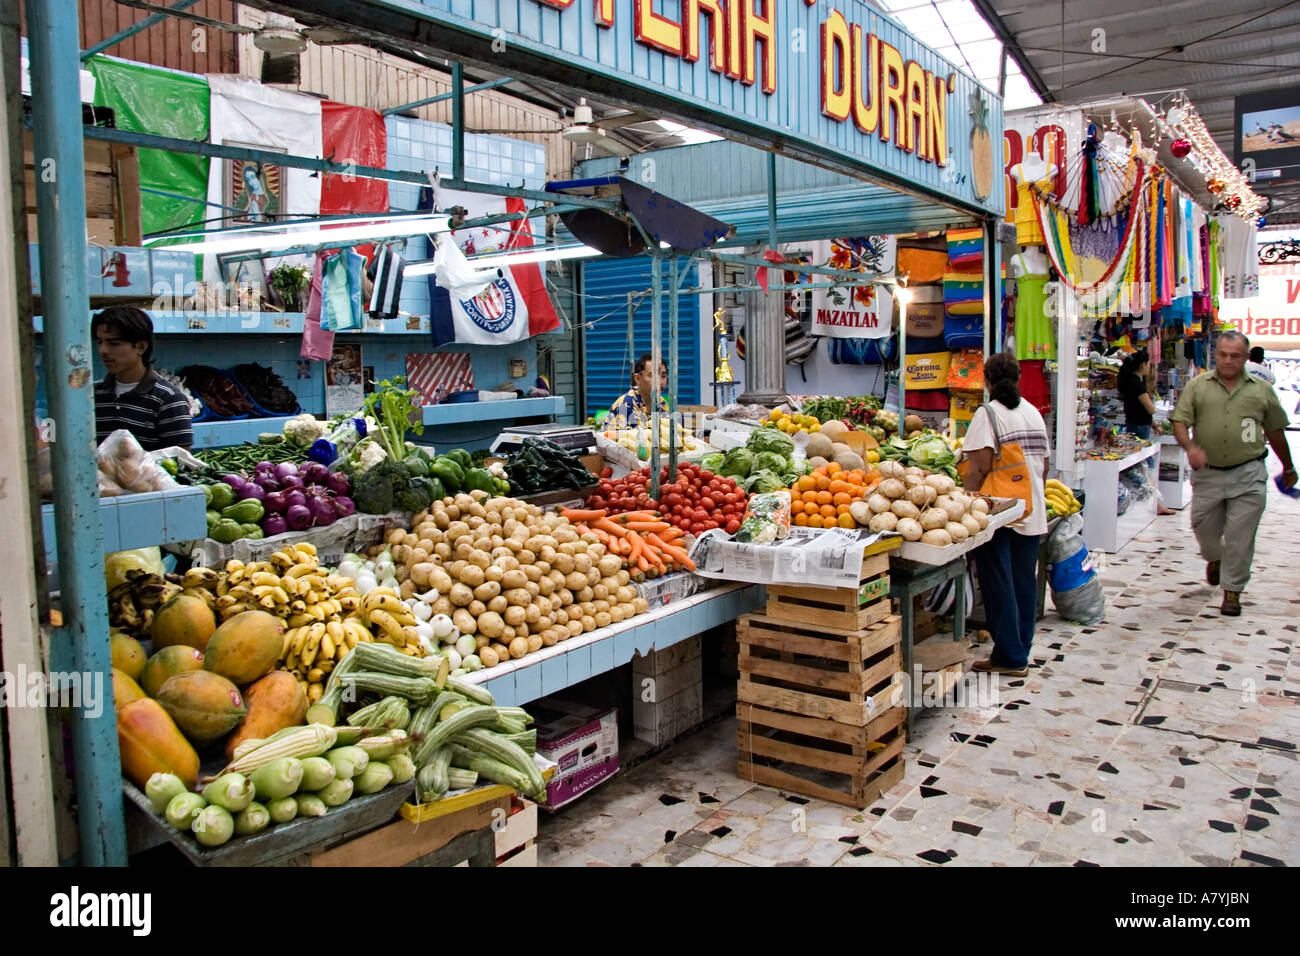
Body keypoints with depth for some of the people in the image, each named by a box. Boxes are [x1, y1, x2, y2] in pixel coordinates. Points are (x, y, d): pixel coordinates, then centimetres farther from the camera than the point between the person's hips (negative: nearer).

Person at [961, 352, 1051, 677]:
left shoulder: (988, 413, -10)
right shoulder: (1033, 412, 10)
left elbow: (980, 467, -18)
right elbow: (1044, 464, 13)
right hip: (1031, 512, 7)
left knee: (999, 584, 2)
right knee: (1025, 582, 12)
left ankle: (1010, 657, 7)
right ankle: (1021, 653, 21)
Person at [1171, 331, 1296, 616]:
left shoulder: (1262, 389, 7)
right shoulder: (1197, 386, 5)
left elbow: (1275, 431, 15)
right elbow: (1179, 422, -2)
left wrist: (1288, 468, 23)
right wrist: (1190, 447, -21)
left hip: (1248, 475, -1)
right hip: (1208, 473, 1)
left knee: (1240, 537, -2)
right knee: (1203, 526, 10)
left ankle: (1233, 590, 9)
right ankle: (1214, 558, 43)